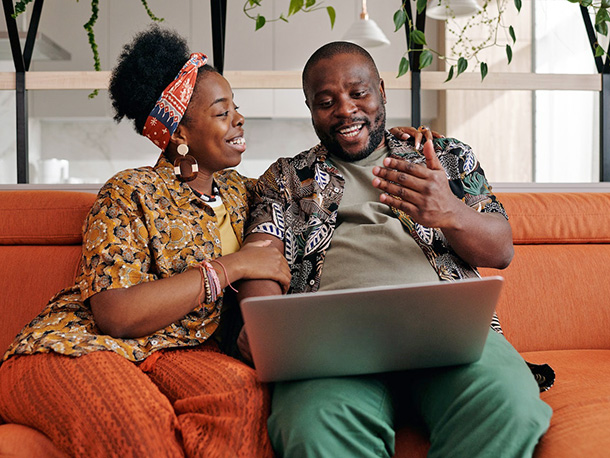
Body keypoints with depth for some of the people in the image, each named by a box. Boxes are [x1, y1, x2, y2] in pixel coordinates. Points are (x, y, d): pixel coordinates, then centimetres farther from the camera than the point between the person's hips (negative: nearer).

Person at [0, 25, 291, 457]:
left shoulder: (239, 190, 15)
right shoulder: (130, 194, -6)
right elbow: (114, 314, -18)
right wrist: (229, 267, -16)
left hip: (179, 351, 5)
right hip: (78, 348, -5)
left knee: (245, 390, -31)